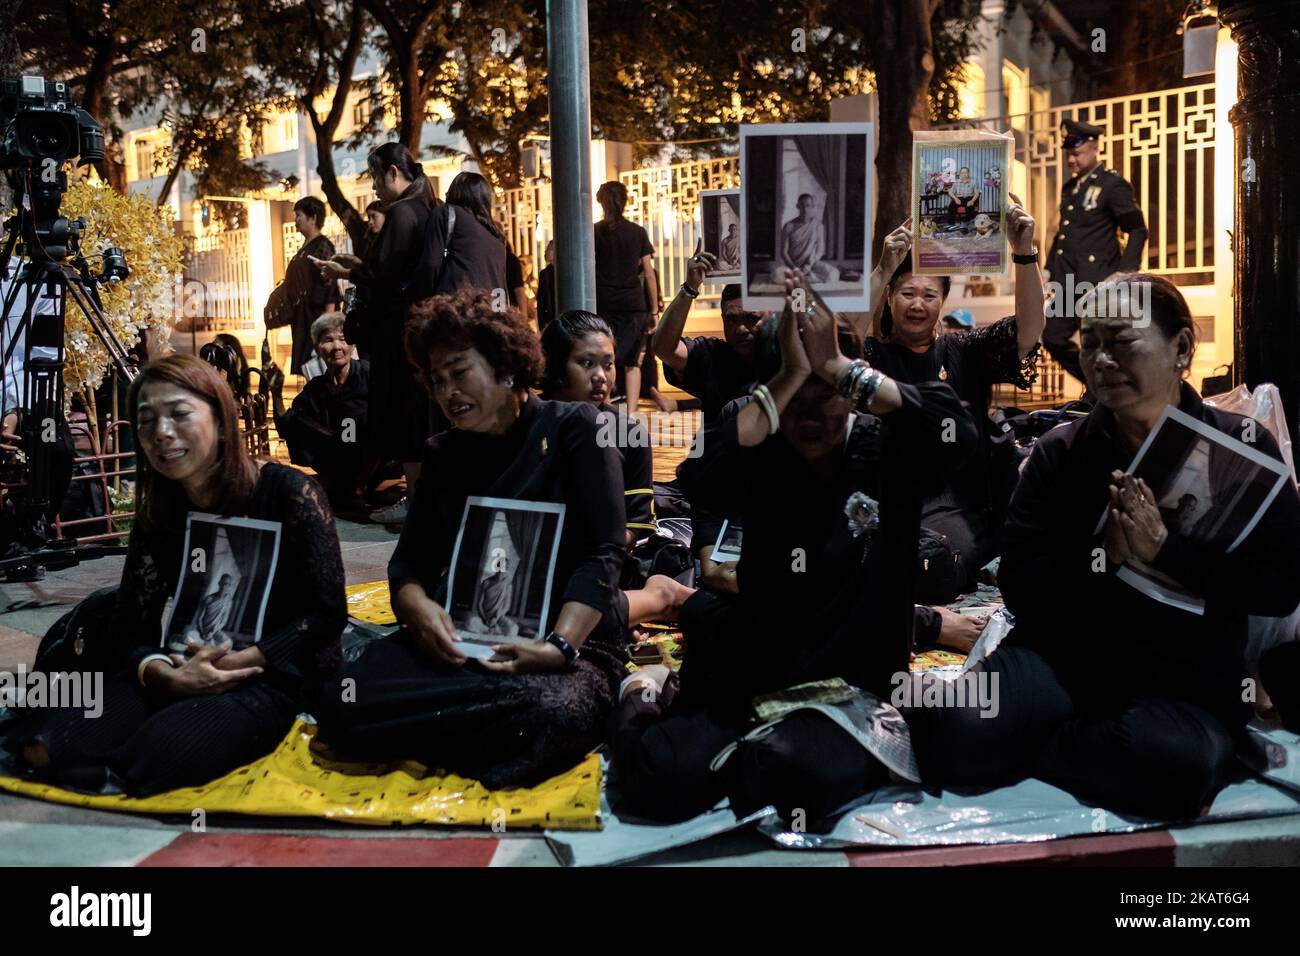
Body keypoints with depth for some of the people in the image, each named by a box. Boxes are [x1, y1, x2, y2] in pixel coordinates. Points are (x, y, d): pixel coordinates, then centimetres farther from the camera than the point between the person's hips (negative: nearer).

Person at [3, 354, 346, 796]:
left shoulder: (288, 493, -7)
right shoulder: (159, 510, 9)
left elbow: (327, 613, -8)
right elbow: (131, 625, 3)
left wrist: (241, 661, -19)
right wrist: (162, 673, -20)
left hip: (276, 677, -4)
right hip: (190, 672, 4)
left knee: (166, 745, -35)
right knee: (44, 744, -22)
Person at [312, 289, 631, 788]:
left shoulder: (574, 428, 3)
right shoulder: (442, 454, 20)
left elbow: (602, 554, -7)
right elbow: (411, 560, 15)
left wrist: (560, 645, -24)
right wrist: (418, 606, -12)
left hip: (571, 636, -4)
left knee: (550, 713, -40)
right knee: (340, 702, -24)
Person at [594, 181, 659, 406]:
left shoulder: (594, 232, 1)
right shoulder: (638, 232, 4)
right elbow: (649, 273, 4)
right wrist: (654, 309, 8)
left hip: (603, 303, -1)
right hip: (634, 303, 1)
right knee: (632, 362, 5)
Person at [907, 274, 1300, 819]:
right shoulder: (1060, 452, 5)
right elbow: (1019, 588, -1)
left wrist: (1164, 547, -17)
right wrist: (1102, 554, -18)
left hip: (1190, 682, 1)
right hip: (1065, 656, 0)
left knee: (1172, 764, -35)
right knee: (958, 732, -29)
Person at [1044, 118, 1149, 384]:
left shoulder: (1113, 184, -7)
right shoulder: (1069, 187, 16)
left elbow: (1138, 230, -8)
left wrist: (1125, 272, -17)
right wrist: (1050, 270, 17)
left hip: (1099, 281, -8)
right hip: (1070, 282, 8)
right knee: (1054, 339, 7)